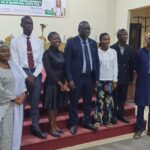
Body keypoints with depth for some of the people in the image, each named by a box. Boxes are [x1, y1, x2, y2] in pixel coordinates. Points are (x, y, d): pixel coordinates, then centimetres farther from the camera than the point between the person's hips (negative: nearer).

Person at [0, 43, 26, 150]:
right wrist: (13, 98, -14)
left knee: (16, 129, 13)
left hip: (17, 103, 6)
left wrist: (23, 94, -8)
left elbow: (21, 80, 8)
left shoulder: (13, 64, 9)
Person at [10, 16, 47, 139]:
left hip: (36, 74, 3)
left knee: (35, 101, 9)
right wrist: (26, 76, -13)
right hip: (22, 73, -3)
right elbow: (15, 62, -6)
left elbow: (41, 62, 5)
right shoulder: (15, 41, -1)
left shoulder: (39, 42, 7)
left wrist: (34, 75, -9)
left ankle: (35, 127, 20)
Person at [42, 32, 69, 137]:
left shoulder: (61, 53, 10)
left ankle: (55, 125, 26)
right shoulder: (47, 53, -10)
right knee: (51, 106, 2)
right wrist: (59, 83, -16)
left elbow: (64, 69, 8)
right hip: (52, 83, -6)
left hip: (62, 82, 6)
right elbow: (48, 70, -16)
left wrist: (65, 82, -6)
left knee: (57, 105, 14)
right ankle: (52, 128, 13)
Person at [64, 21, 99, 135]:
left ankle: (87, 122, 29)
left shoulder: (93, 43, 8)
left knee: (88, 101, 14)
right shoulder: (71, 42, -6)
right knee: (74, 102, 6)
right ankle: (73, 124, 20)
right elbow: (67, 62, -9)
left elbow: (96, 61, 11)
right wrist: (70, 79, -14)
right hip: (76, 77, -4)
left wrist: (96, 78, 6)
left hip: (89, 78, 5)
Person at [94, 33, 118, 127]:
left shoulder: (113, 52, 2)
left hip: (110, 80, 2)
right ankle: (98, 120, 11)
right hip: (99, 80, -2)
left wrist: (115, 80, 2)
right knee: (100, 100, 2)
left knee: (108, 100, 8)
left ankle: (108, 120, 18)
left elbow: (115, 67, 4)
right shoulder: (97, 52, -6)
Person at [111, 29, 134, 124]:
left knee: (123, 98, 11)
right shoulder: (112, 48, -7)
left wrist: (131, 78, 5)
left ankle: (120, 114, 25)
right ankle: (113, 116, 17)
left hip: (125, 79, 4)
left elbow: (131, 65, 7)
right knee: (114, 98, 6)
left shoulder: (129, 50, 5)